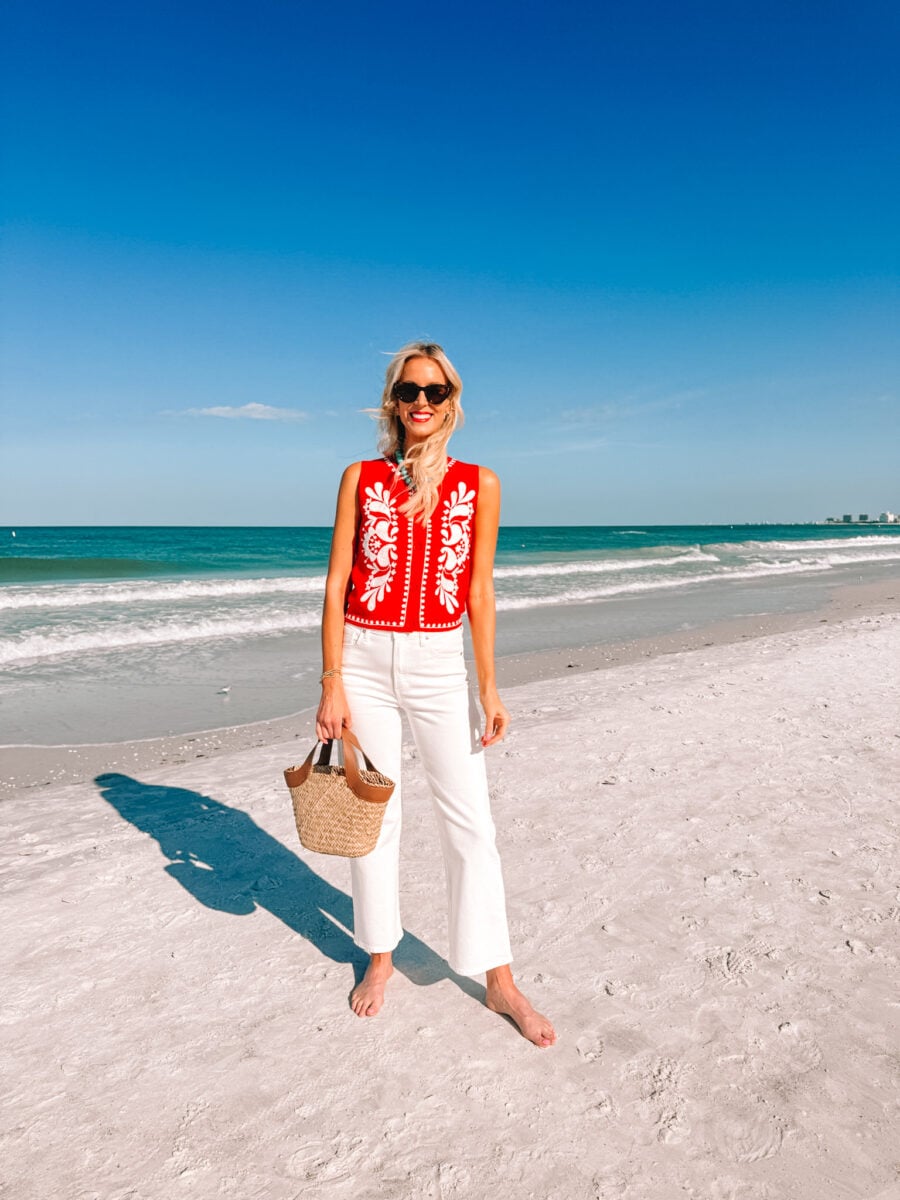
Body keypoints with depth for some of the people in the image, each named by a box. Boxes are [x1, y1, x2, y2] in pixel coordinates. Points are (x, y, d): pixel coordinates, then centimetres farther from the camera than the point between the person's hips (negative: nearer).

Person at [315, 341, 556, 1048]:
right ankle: (381, 957, 31)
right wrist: (332, 683, -5)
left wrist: (489, 686, 0)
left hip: (440, 662, 0)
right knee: (374, 813, 11)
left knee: (470, 820, 2)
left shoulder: (479, 483, 3)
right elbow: (337, 584, 1)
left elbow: (480, 590, 3)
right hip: (365, 658, 1)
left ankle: (499, 980, 17)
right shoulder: (360, 478, 3)